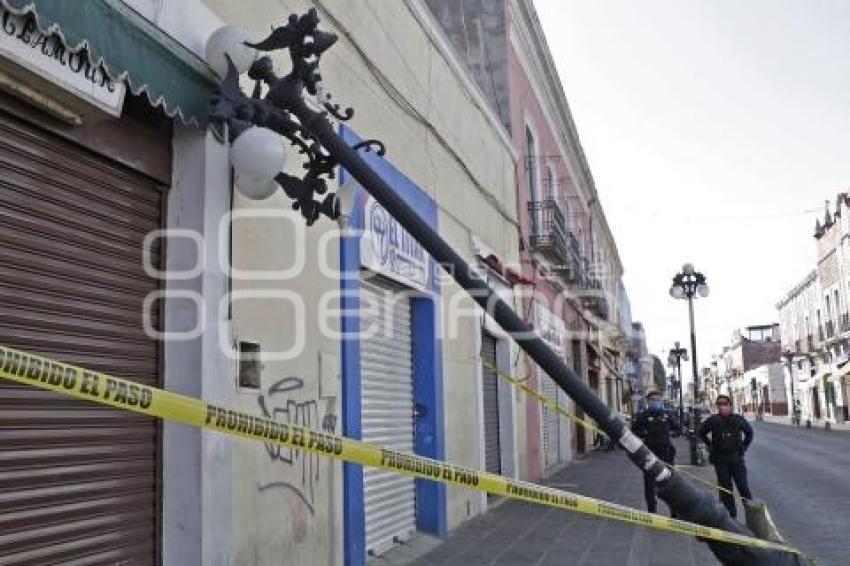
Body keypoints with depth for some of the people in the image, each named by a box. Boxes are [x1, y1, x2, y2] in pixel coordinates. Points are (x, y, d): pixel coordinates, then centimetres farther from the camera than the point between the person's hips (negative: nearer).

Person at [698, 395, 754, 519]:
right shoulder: (713, 420, -3)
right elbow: (702, 433, 13)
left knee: (743, 486, -3)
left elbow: (749, 432, 17)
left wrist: (744, 447, 10)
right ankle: (731, 513, 14)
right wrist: (711, 445, 5)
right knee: (725, 488, 5)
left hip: (736, 457, 0)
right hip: (720, 459, 0)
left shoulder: (738, 419, -1)